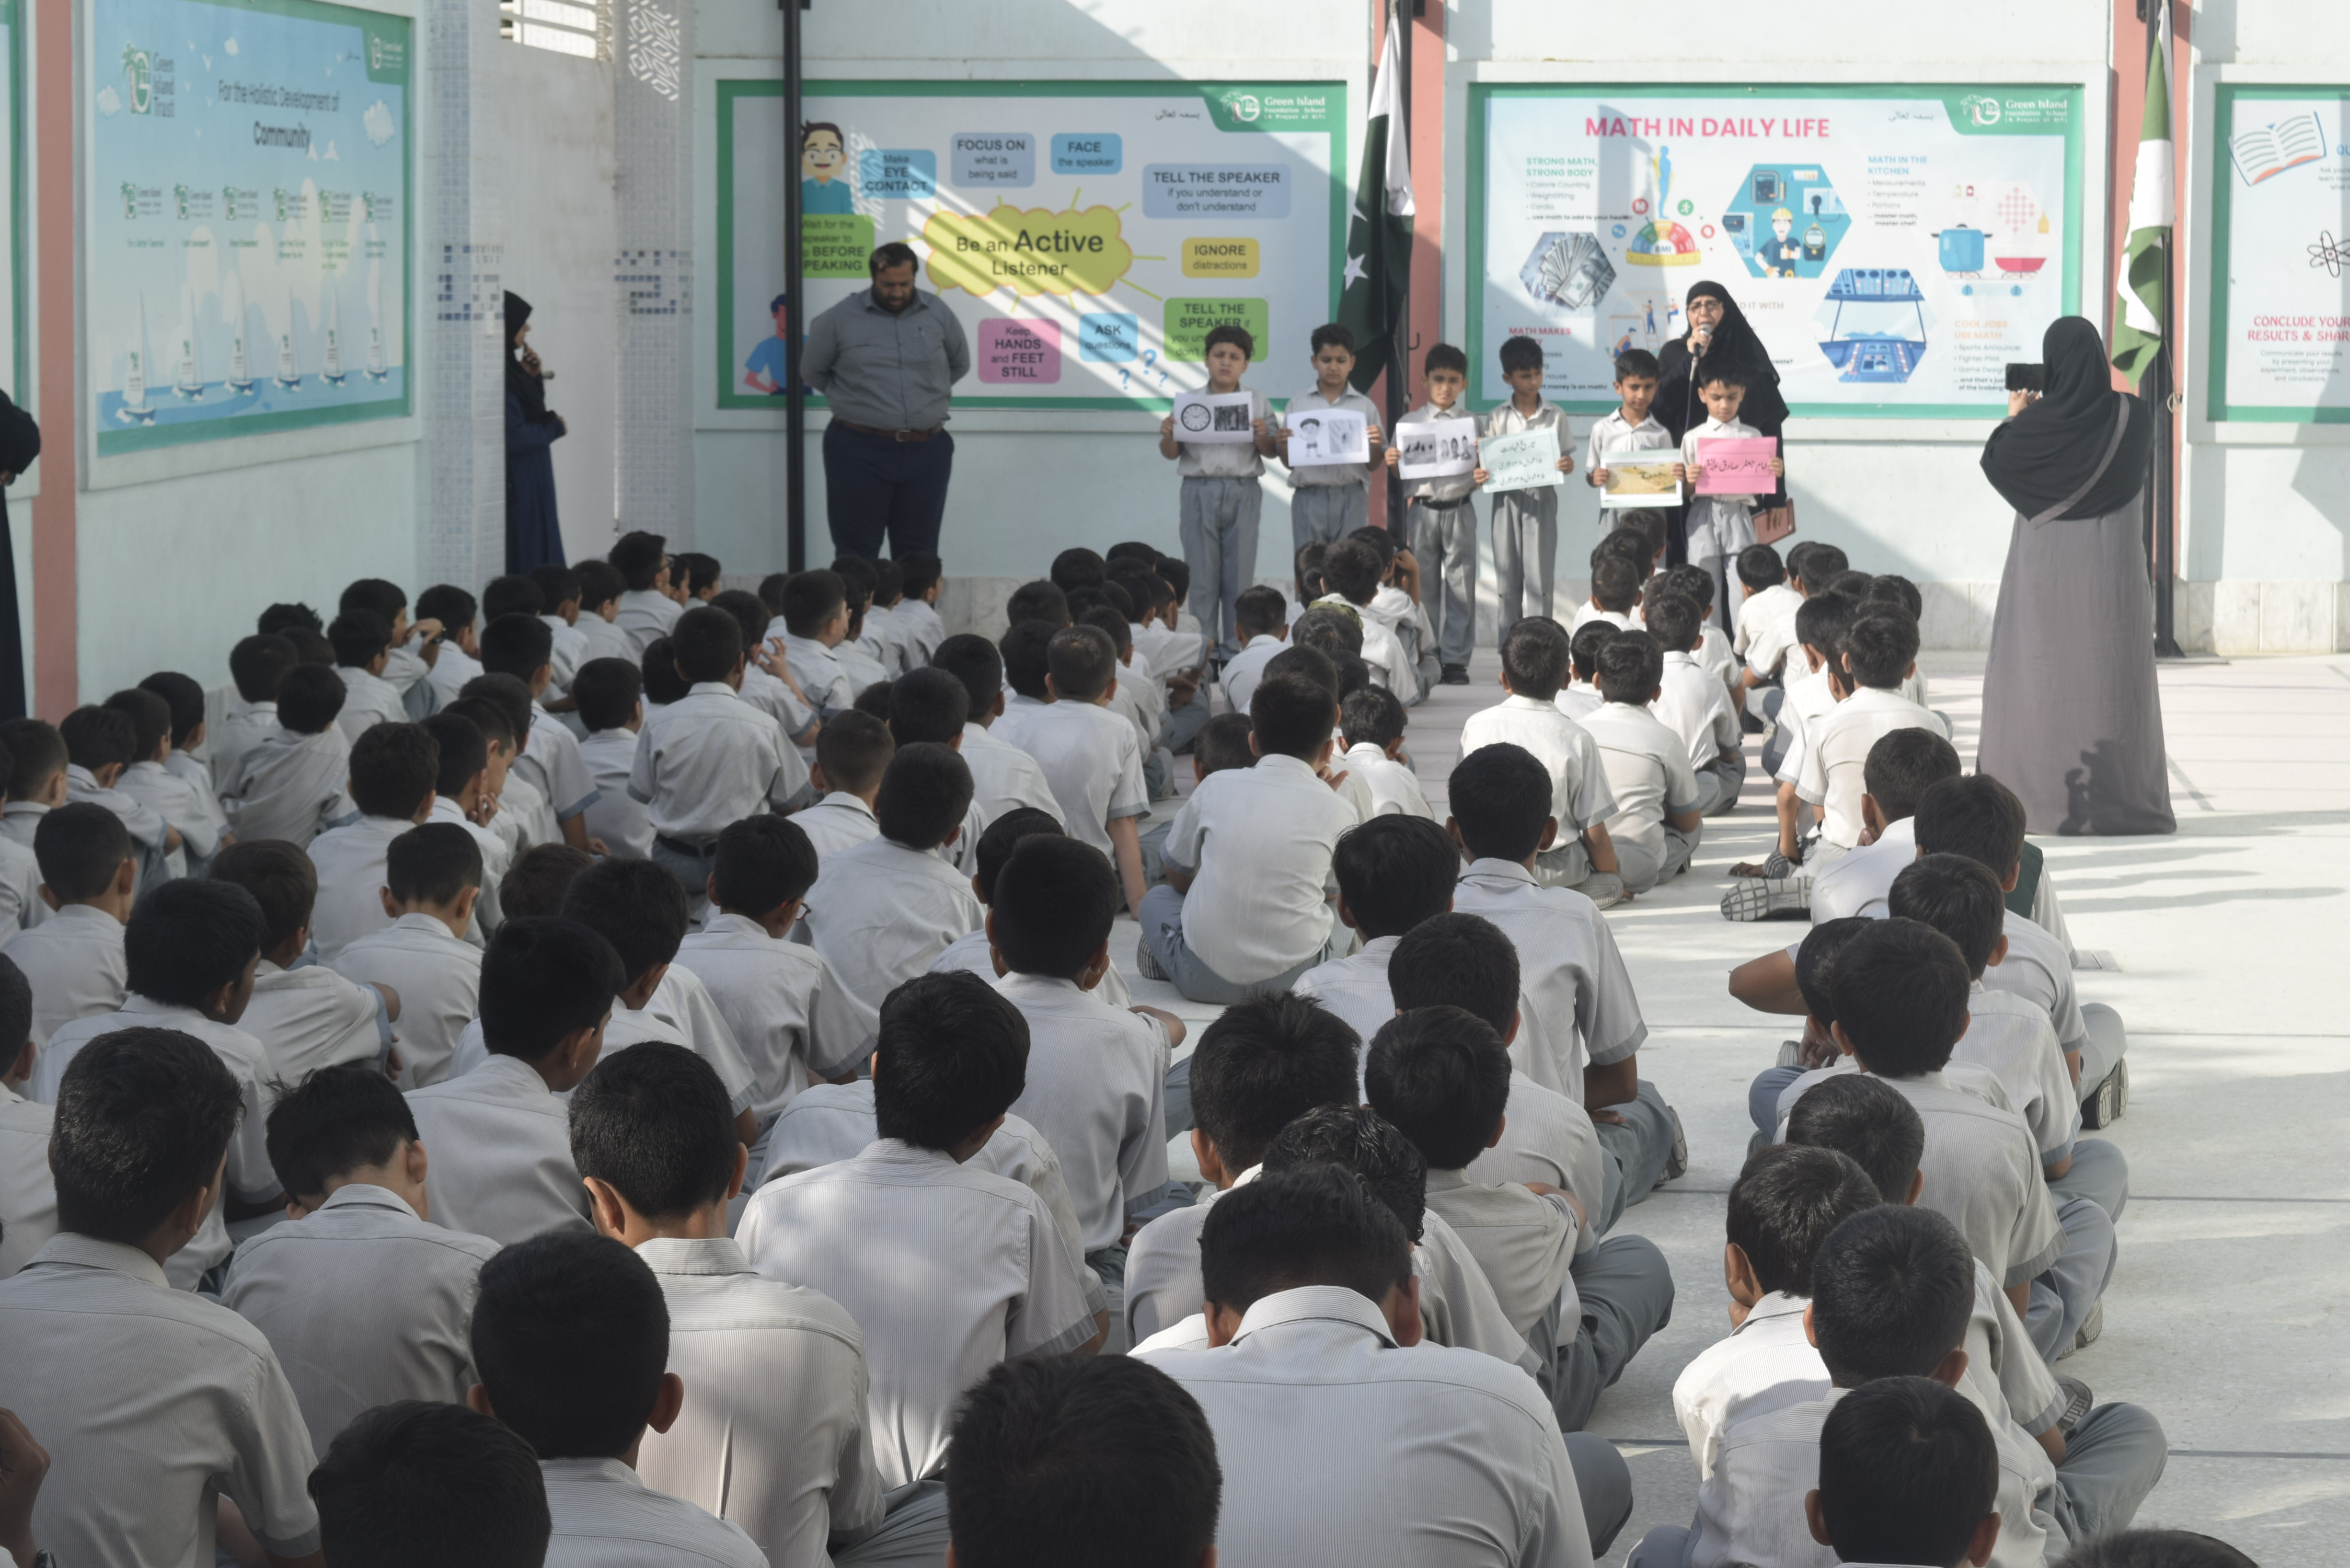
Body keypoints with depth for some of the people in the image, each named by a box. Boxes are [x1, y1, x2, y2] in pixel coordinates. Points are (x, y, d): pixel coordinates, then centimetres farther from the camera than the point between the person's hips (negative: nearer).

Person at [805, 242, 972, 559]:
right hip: (860, 452, -2)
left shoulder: (938, 314, 3)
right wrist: (853, 399, 7)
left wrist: (926, 394, 12)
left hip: (926, 452, 2)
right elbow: (812, 372, 9)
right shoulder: (840, 319, -3)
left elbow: (960, 364, 18)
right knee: (857, 555, 1)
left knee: (919, 555, 9)